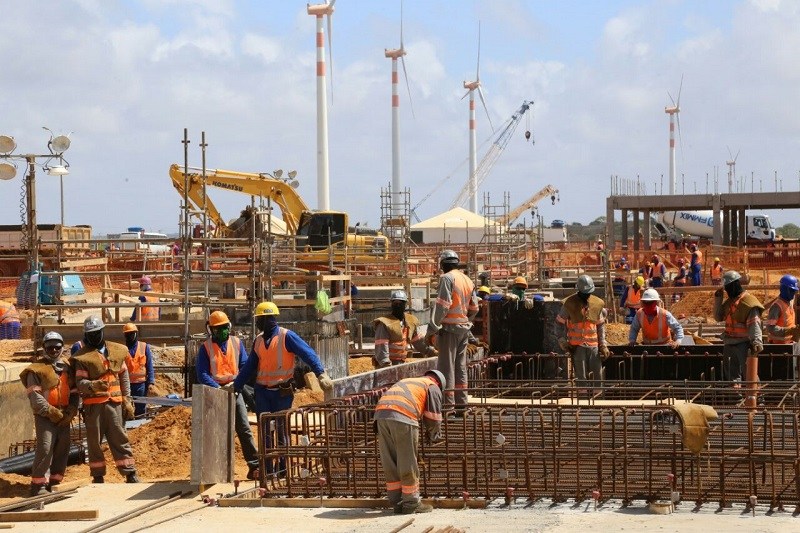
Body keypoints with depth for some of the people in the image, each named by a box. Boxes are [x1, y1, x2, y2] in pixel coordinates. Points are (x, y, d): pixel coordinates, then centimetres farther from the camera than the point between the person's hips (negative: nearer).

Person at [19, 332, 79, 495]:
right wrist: (51, 411, -15)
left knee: (63, 448, 7)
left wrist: (71, 412, -3)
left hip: (63, 417, 6)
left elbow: (74, 392, 12)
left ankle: (55, 482, 18)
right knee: (45, 448, -13)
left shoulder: (67, 367, 13)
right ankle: (38, 485, -8)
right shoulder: (37, 369, -4)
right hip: (44, 416, -6)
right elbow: (34, 396, -11)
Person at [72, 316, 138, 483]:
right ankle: (98, 478, 12)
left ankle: (131, 474, 5)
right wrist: (93, 385, -29)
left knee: (120, 439, 2)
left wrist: (127, 400, 11)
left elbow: (124, 377, 16)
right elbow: (80, 382, -8)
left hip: (115, 403, 2)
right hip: (93, 405, -2)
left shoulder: (117, 351, 11)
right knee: (94, 441, 4)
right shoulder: (82, 357, -1)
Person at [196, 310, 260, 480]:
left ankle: (254, 466, -10)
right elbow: (202, 374, -5)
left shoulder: (237, 343, 9)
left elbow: (245, 367, 4)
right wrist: (218, 388, -18)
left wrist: (236, 384, -12)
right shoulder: (205, 348, 2)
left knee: (244, 429, -6)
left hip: (234, 391, 1)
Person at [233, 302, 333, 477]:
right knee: (265, 432, 4)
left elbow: (308, 354, -18)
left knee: (282, 431, 1)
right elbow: (248, 367, 19)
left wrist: (321, 373, -31)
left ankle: (284, 470, 10)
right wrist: (236, 386, 18)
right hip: (262, 391, 5)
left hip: (282, 392, -5)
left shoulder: (286, 336, -9)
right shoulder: (258, 340, 11)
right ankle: (267, 471, 10)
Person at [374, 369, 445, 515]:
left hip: (381, 412, 6)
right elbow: (434, 418, 13)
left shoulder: (405, 381, 38)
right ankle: (411, 503, 10)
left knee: (390, 462, 12)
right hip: (403, 417, -6)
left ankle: (397, 503, 18)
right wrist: (432, 436, 33)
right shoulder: (433, 387, 18)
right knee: (408, 463, 4)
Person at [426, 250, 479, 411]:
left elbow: (442, 306, -17)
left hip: (450, 327, -8)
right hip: (464, 328, 8)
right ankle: (461, 402, 17)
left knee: (447, 367, -5)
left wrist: (432, 330, -15)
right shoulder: (468, 280, 14)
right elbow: (474, 308, 15)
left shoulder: (447, 278, -11)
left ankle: (448, 403, -7)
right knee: (460, 367, 13)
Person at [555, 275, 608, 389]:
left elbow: (601, 325, 14)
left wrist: (603, 345, 10)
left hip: (593, 344, 3)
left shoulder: (597, 303, 7)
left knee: (598, 375, 0)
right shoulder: (570, 303, -2)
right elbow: (559, 323, 4)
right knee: (581, 377, -2)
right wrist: (563, 342, -4)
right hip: (577, 345, -3)